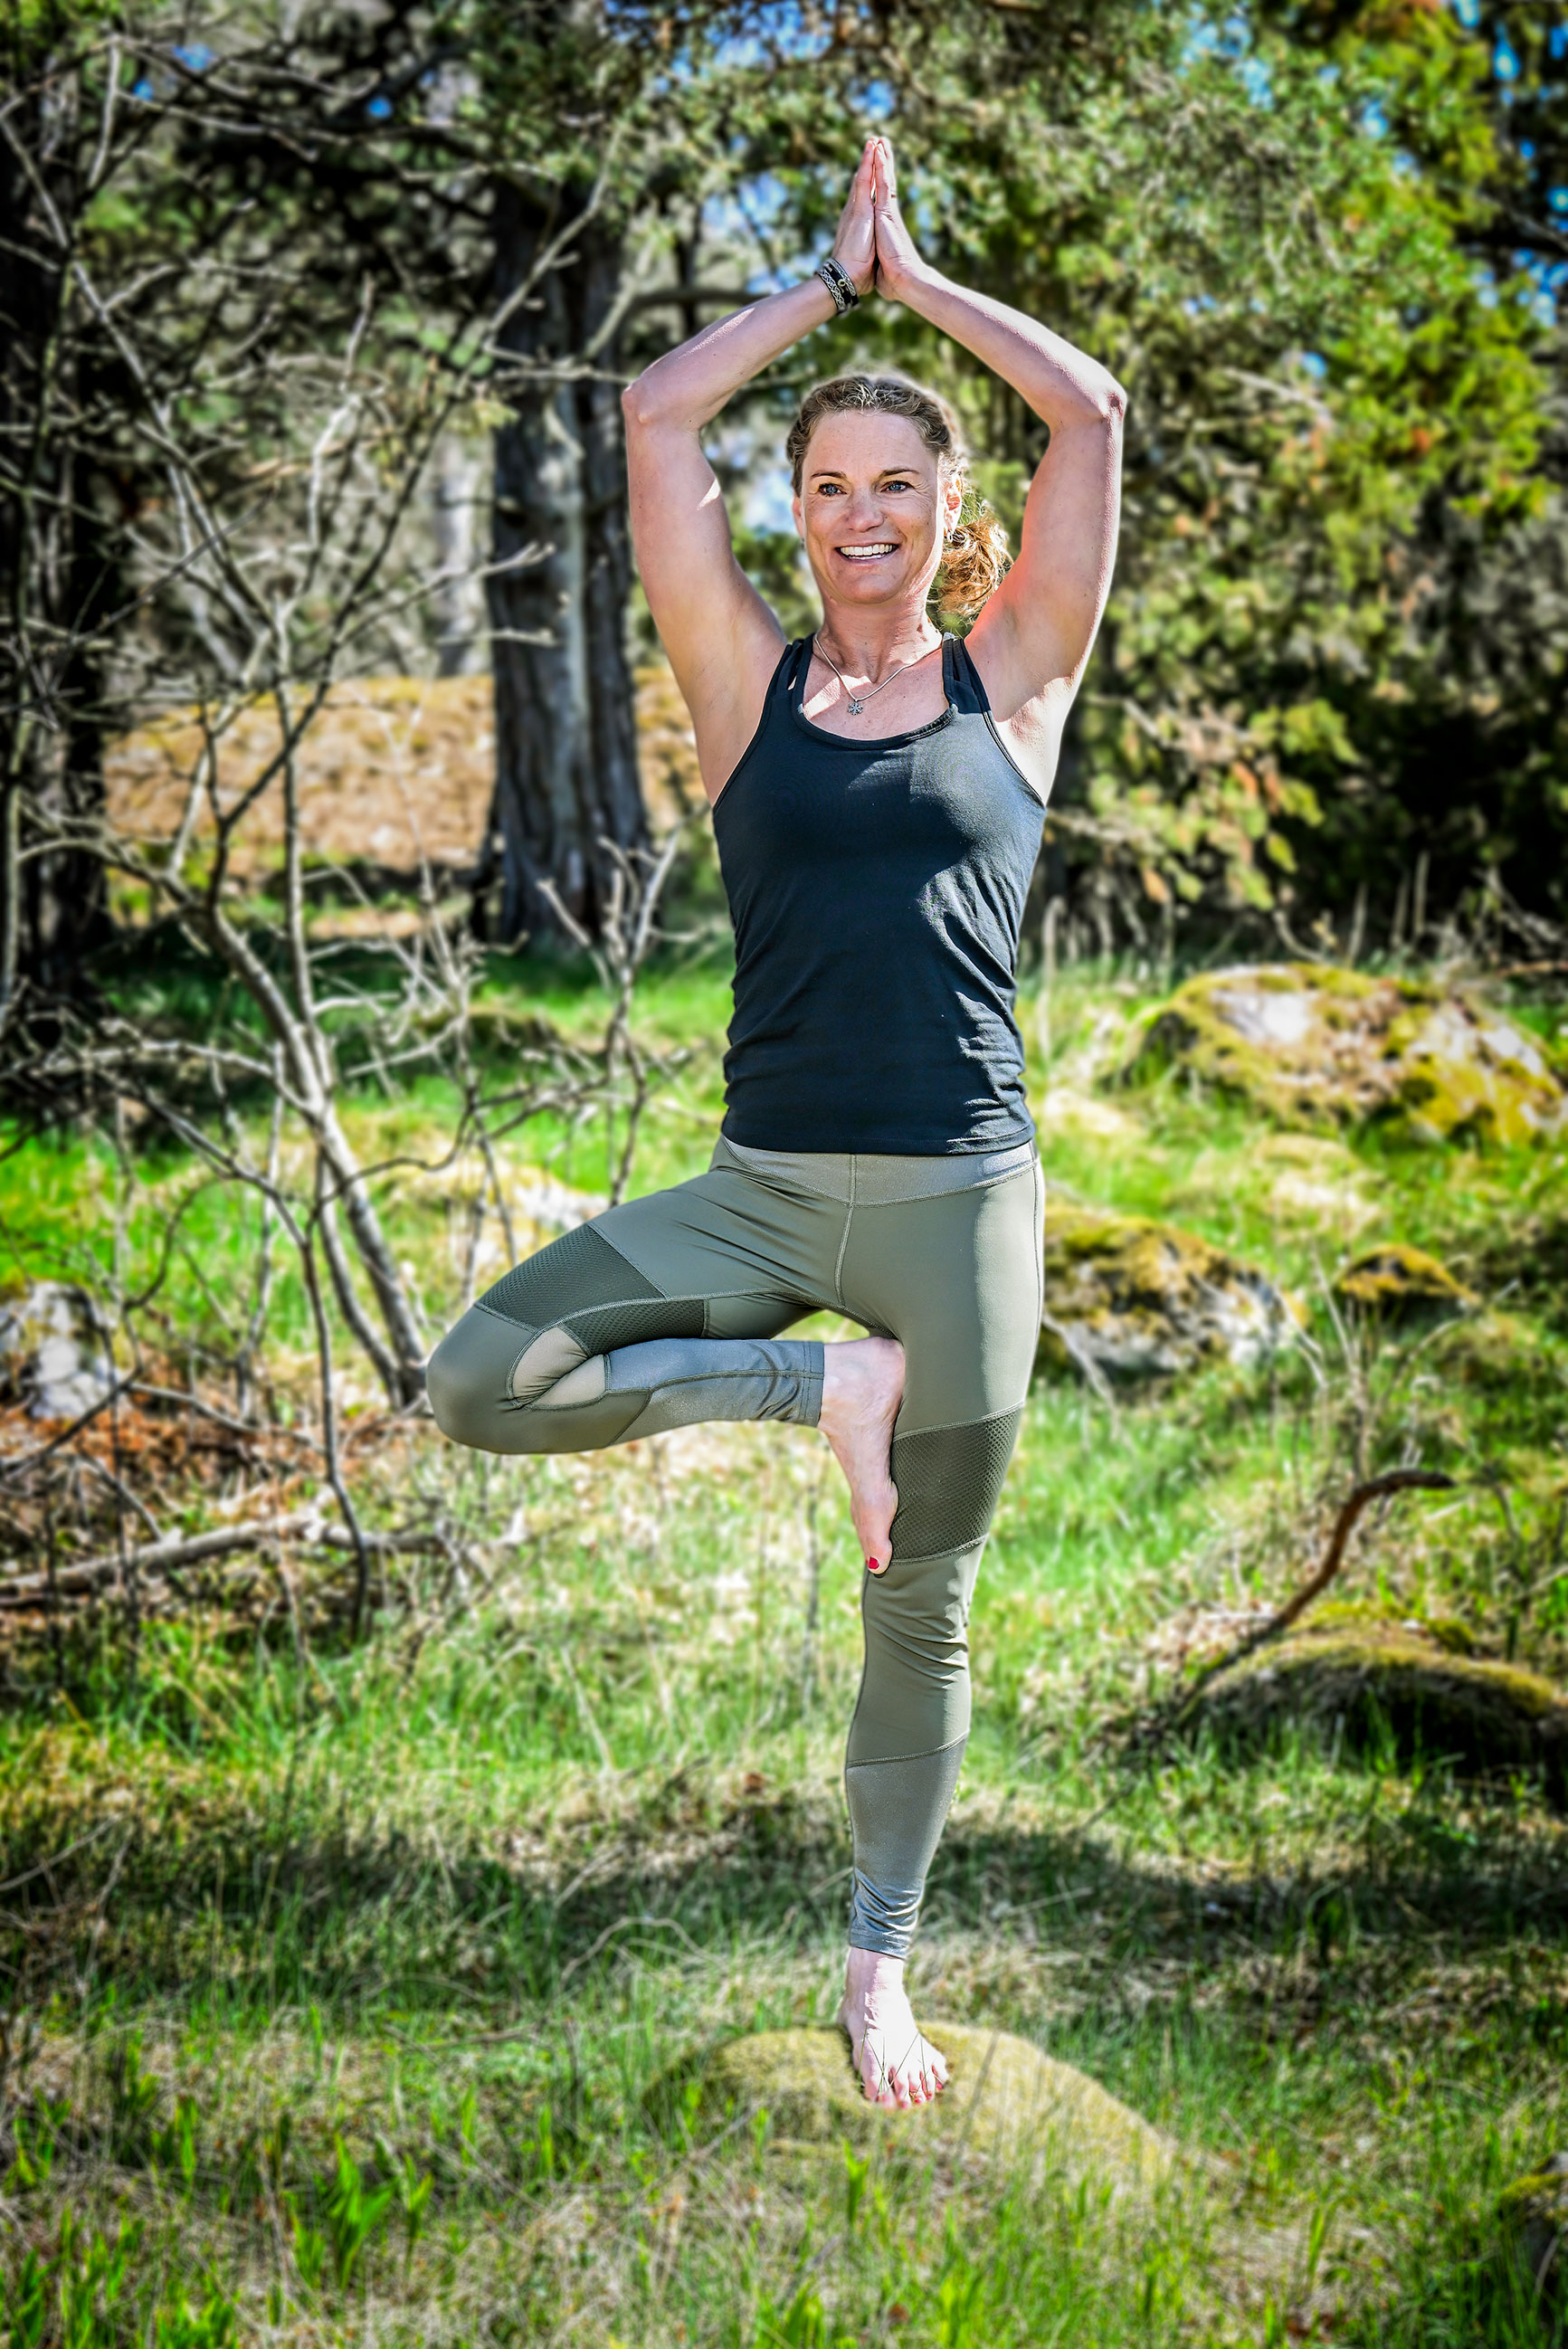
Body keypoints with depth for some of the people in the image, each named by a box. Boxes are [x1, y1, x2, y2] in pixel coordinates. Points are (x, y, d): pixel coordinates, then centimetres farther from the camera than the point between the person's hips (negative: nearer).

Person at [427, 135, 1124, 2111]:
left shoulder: (1010, 683, 6)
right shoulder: (750, 686, 7)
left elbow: (1092, 414, 1)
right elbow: (657, 416, 3)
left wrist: (917, 279, 9)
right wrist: (832, 278, 11)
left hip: (958, 1200, -1)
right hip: (764, 1186, 1)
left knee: (922, 1611, 8)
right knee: (480, 1384, -20)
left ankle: (879, 1964, 27)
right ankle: (825, 1387, -2)